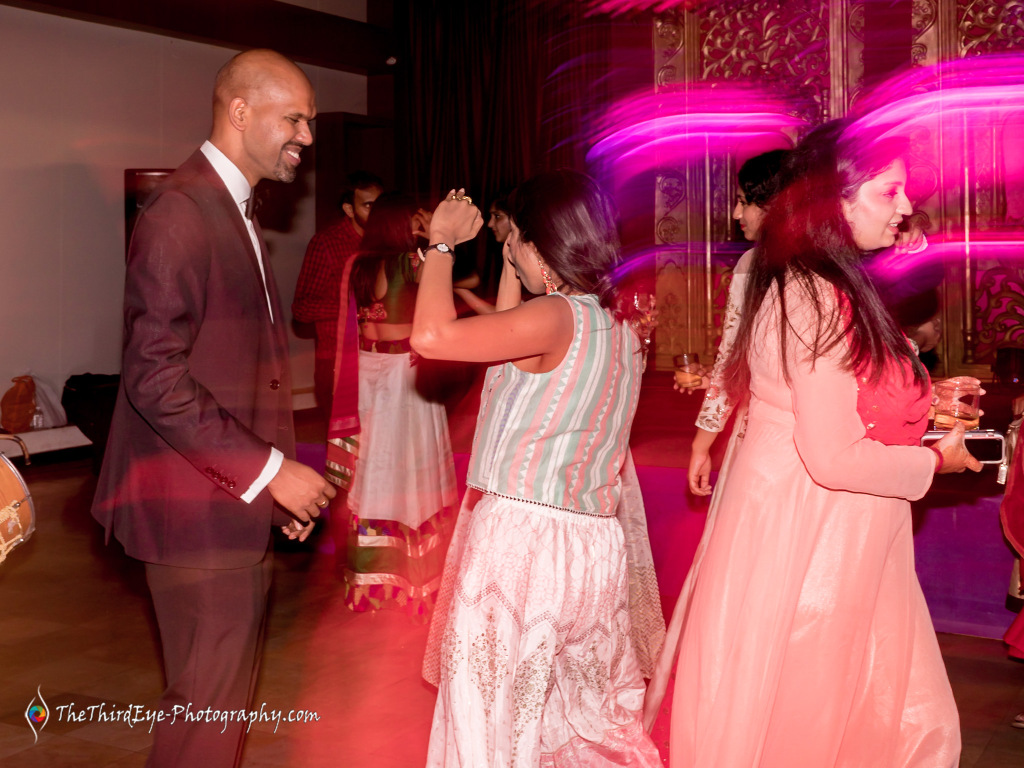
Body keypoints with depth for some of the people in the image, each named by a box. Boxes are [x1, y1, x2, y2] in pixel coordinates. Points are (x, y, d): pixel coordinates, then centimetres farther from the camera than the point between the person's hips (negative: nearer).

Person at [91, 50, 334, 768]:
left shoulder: (236, 212, 15)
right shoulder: (181, 212, -15)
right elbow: (155, 378, -22)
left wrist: (280, 477, 10)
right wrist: (269, 471, -19)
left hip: (242, 497, 9)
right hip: (199, 506, -9)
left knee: (227, 692, 16)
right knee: (208, 702, -1)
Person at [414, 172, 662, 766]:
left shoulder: (557, 317, -18)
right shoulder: (618, 323, 9)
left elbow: (431, 336, -23)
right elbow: (511, 352, 22)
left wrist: (441, 244, -10)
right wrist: (512, 267, 19)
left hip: (522, 536, -8)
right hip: (592, 544, 8)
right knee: (581, 717, 21)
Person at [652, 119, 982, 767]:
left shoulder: (807, 286, 10)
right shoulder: (819, 301, -21)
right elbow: (834, 458, -24)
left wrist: (923, 403, 11)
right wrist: (935, 462, -9)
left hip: (842, 548, 9)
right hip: (805, 547, -9)